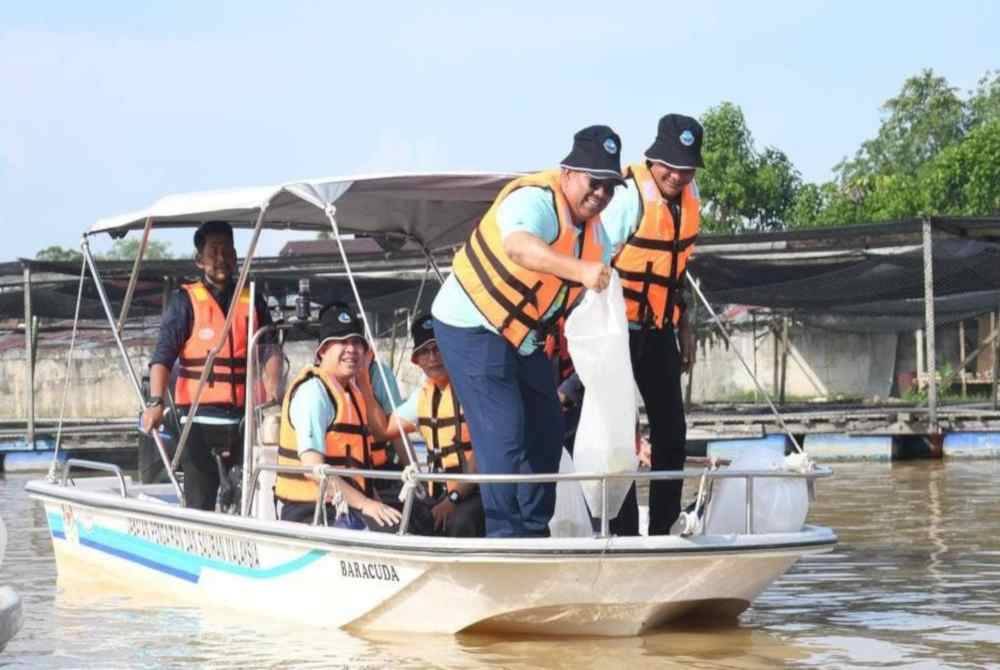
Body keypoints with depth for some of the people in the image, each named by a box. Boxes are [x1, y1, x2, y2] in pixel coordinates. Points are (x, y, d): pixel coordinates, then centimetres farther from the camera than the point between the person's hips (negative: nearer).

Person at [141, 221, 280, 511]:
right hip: (200, 419, -3)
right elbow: (163, 355, -5)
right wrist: (155, 402, -20)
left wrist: (272, 396, -14)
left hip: (244, 418, 3)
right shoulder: (185, 301, 3)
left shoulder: (252, 301, 13)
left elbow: (269, 350, 4)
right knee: (200, 503, -5)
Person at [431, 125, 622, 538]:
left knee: (545, 428, 11)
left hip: (521, 334, 10)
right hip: (472, 326, -10)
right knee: (503, 431, -15)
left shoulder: (594, 229, 5)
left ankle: (534, 531, 21)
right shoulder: (535, 200, -26)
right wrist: (580, 269, -64)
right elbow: (519, 246, -49)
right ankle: (506, 535, -11)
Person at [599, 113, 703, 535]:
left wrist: (683, 326, 20)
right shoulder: (629, 196, -20)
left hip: (658, 331, 8)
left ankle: (663, 528, 16)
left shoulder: (688, 196, 5)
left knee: (671, 432, 9)